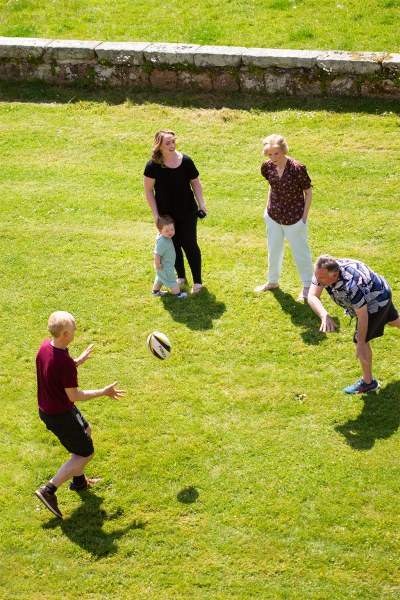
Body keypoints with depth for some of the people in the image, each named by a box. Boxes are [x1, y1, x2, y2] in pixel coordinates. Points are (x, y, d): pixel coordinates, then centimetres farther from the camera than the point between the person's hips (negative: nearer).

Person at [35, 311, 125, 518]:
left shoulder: (45, 346, -7)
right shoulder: (65, 363, -33)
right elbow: (74, 396, -23)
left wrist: (77, 361, 13)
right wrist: (104, 392, -14)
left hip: (46, 409, 9)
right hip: (60, 415, -9)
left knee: (86, 431, 30)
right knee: (86, 453, 8)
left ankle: (79, 480, 44)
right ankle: (49, 490, 6)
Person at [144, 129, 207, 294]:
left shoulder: (185, 161, -10)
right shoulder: (153, 166, -13)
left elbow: (195, 183, 2)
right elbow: (148, 190, -4)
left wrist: (201, 204, -5)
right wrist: (155, 214, -7)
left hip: (187, 212, 0)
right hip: (166, 214, 1)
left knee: (190, 246, 0)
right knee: (174, 245, 12)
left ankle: (197, 281, 12)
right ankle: (181, 277, 33)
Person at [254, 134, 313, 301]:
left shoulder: (297, 168, -23)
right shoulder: (268, 167, -9)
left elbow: (308, 193, -12)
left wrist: (304, 218, -12)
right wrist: (268, 208, 7)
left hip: (294, 218, -5)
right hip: (273, 217, 5)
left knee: (300, 252, 10)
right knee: (273, 251, 22)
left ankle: (307, 285, 28)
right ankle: (273, 281, 42)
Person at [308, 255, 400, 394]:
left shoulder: (351, 285, -46)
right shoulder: (322, 270, -27)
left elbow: (362, 315, -36)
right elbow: (312, 296, -33)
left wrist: (361, 344, -28)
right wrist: (324, 315, -52)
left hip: (377, 301, -8)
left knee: (360, 340, -6)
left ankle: (368, 382, 13)